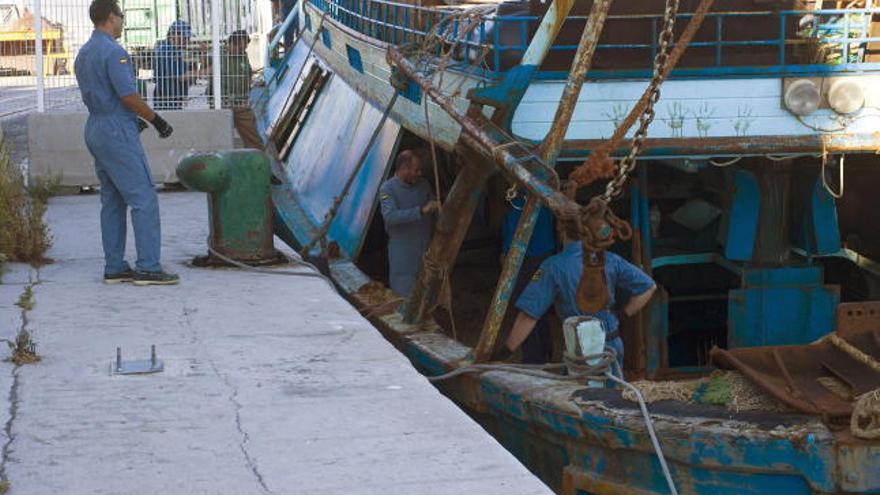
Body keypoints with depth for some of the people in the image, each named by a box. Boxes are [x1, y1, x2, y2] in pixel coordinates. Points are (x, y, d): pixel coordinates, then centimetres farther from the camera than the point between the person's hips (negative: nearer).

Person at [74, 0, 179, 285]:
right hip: (117, 132, -10)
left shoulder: (83, 54, 14)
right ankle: (148, 268, -10)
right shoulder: (114, 52, -16)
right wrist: (157, 120, -8)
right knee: (144, 198, -8)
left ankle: (115, 267, 11)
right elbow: (128, 95, -20)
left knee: (113, 201, 11)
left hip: (95, 128, 10)